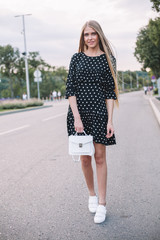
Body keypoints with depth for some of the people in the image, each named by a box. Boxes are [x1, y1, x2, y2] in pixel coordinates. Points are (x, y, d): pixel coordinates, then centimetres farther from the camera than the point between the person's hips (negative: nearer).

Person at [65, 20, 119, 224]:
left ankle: (102, 204, 10)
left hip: (99, 113, -1)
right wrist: (77, 118, -10)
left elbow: (110, 92, 2)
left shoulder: (107, 58, 5)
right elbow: (70, 90, 0)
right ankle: (91, 195, 27)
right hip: (78, 113, 1)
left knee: (100, 157, 1)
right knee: (85, 158, 7)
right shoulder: (77, 58, 6)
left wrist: (110, 120, -6)